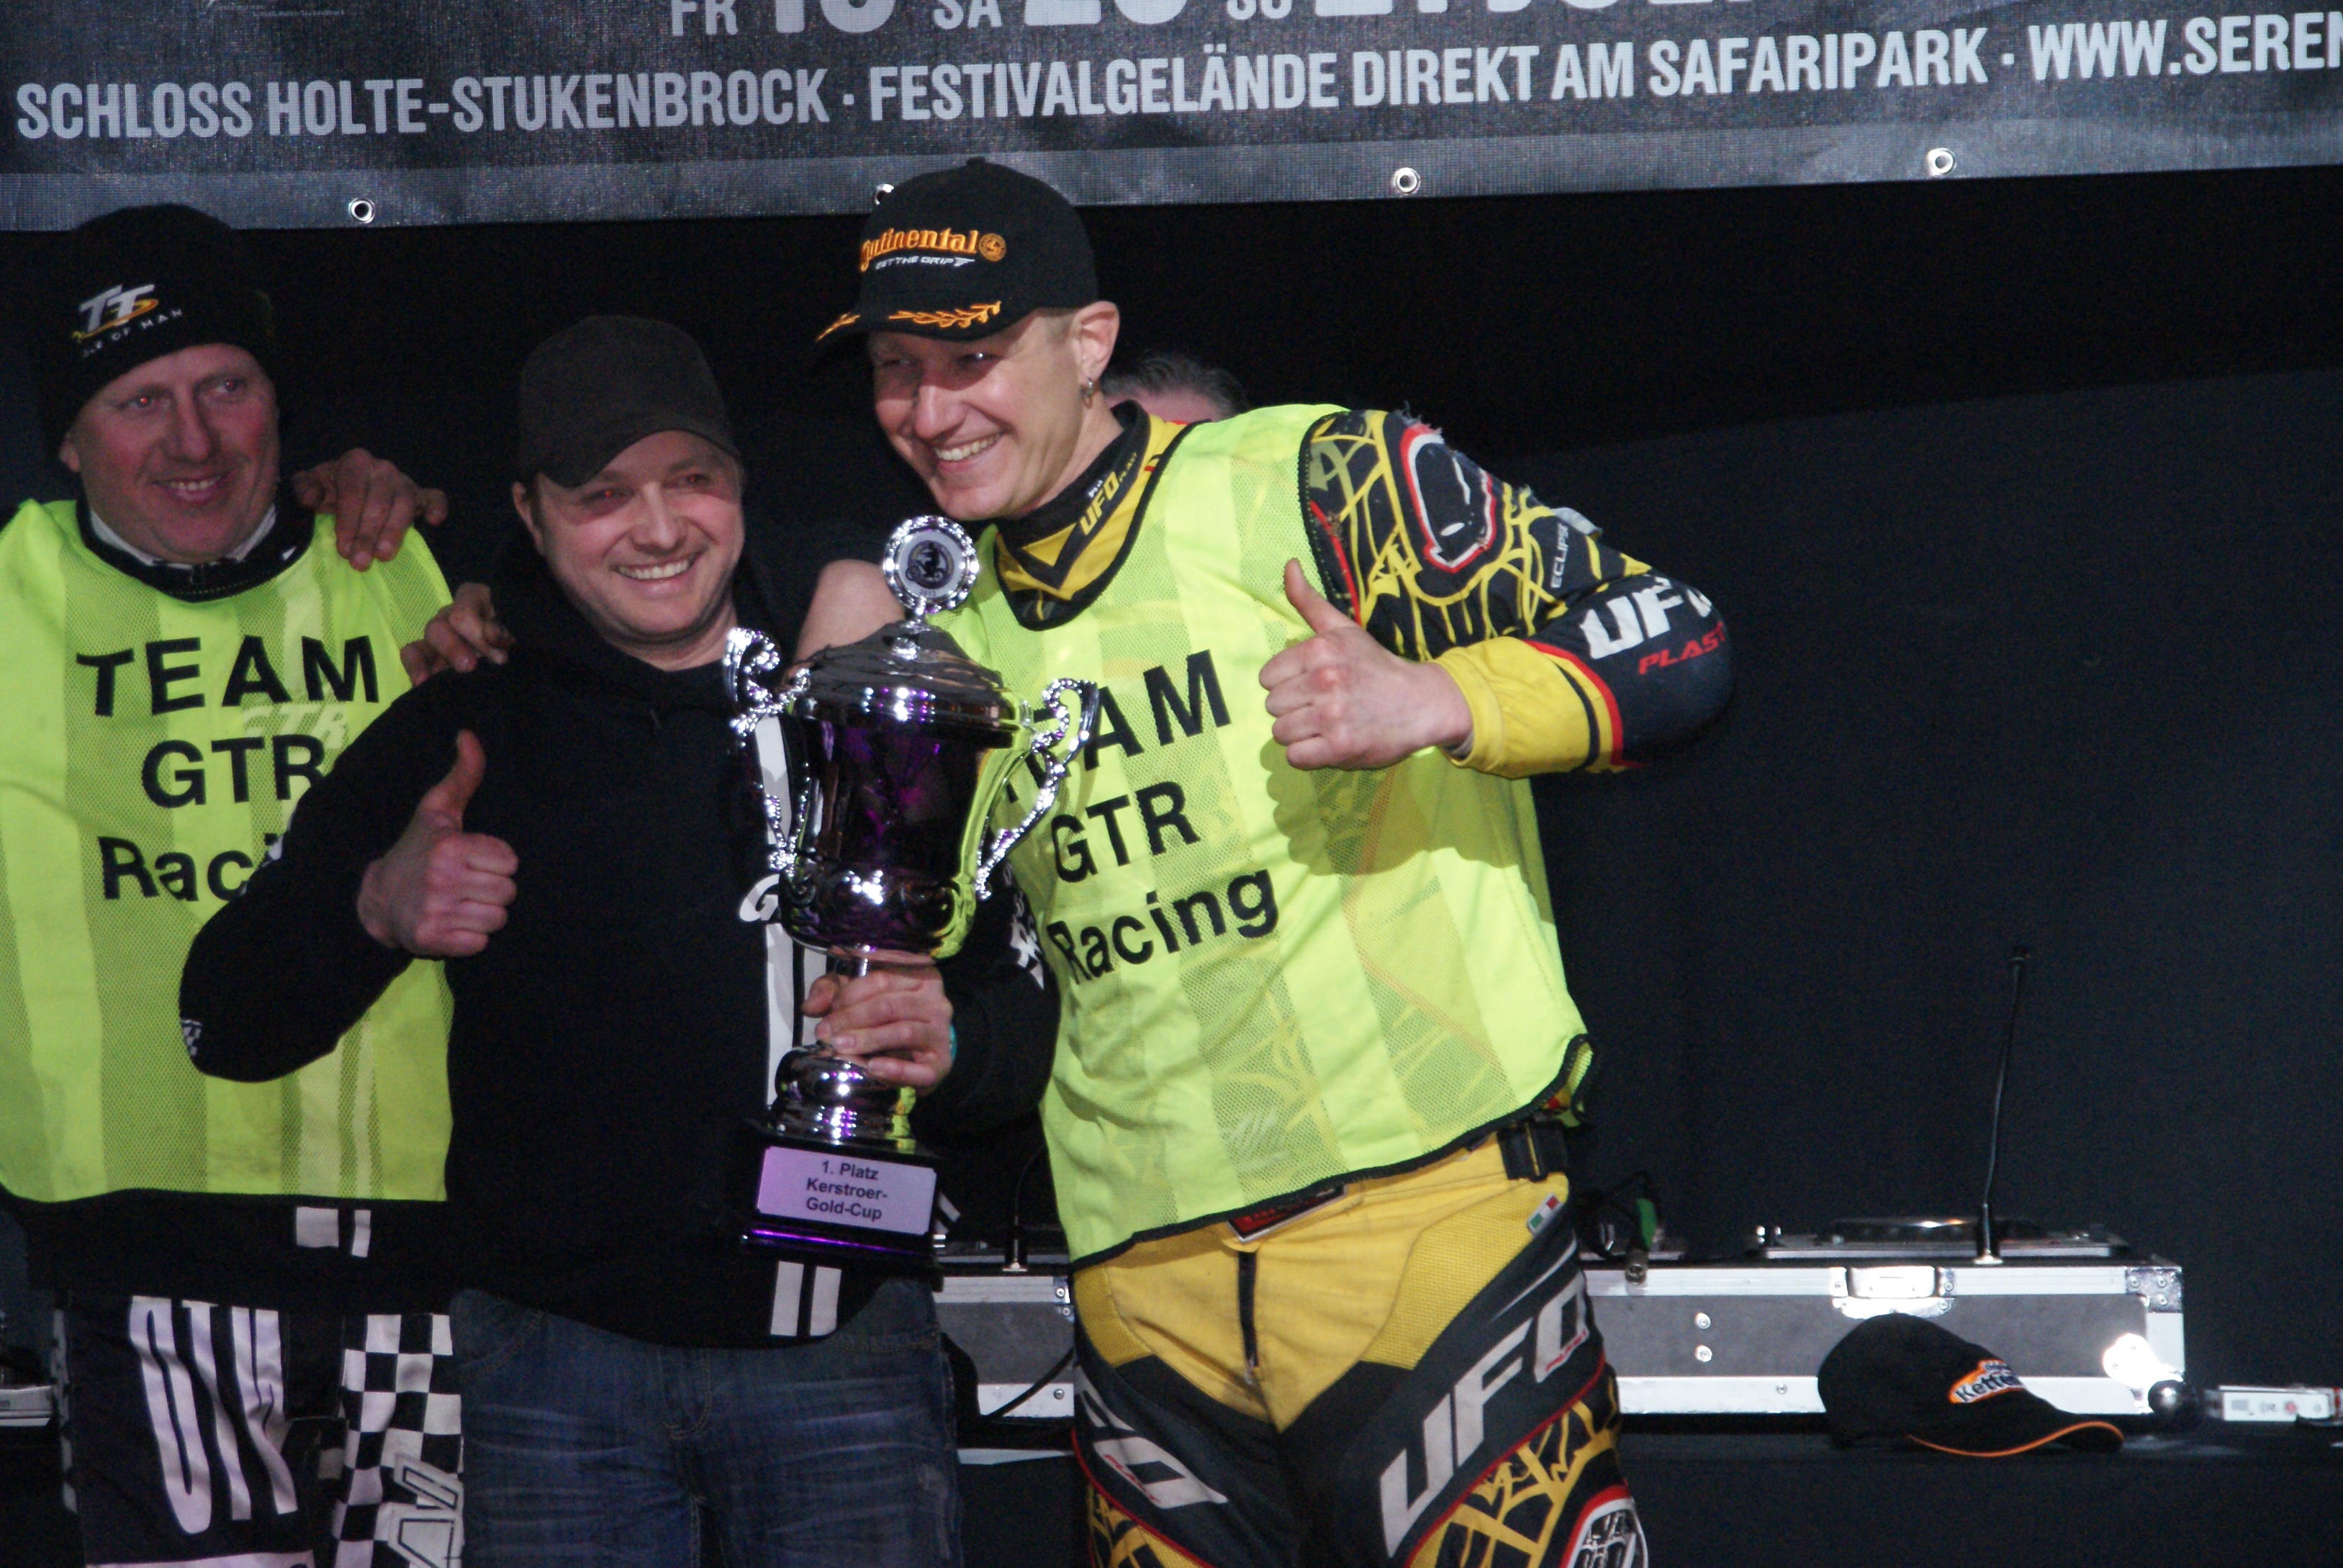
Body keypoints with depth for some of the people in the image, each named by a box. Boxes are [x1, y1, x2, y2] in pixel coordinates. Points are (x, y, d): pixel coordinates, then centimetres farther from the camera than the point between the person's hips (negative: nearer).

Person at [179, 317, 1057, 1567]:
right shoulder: (464, 738, 3)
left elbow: (1028, 1002, 8)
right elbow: (225, 1027, 3)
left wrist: (950, 1043, -15)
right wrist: (374, 913, -18)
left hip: (844, 1341, 0)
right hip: (559, 1353, 0)